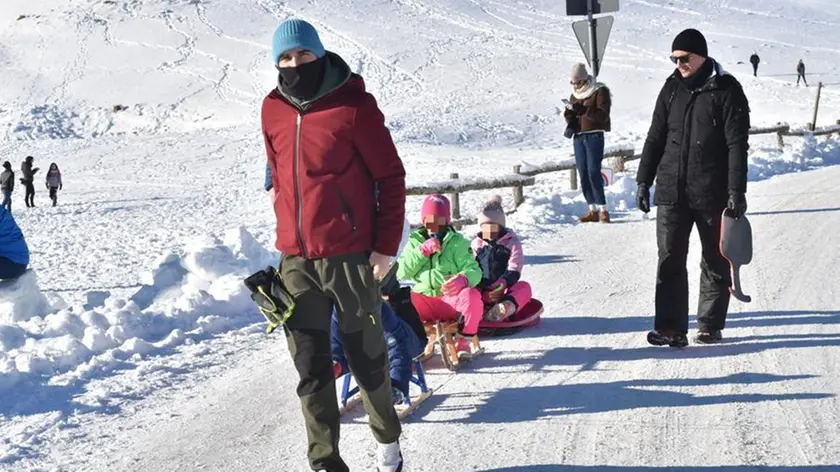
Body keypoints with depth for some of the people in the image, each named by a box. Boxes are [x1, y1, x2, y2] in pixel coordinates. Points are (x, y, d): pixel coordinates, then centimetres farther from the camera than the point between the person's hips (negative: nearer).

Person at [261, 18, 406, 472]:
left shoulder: (353, 104, -9)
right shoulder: (273, 110, 6)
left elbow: (390, 175, -6)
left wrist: (386, 245, -8)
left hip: (350, 256, -4)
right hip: (296, 259, 4)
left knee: (366, 358, 9)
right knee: (311, 367, 5)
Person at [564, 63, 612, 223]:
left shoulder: (600, 91, -5)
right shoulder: (575, 94, 15)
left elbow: (603, 115, -15)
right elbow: (568, 113, 19)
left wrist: (582, 109, -25)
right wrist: (571, 122, -3)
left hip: (594, 136, -7)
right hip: (578, 136, 7)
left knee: (593, 173, -14)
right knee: (583, 174, 4)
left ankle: (603, 210, -12)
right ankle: (593, 210, 9)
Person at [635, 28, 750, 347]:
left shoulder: (727, 90, -5)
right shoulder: (672, 88, 9)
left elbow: (737, 145, -8)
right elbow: (655, 138, 14)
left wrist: (737, 191, -14)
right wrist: (643, 181, 10)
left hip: (712, 194, -3)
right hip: (671, 192, 3)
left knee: (715, 262, 7)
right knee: (670, 261, -3)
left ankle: (710, 326, 18)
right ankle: (670, 328, -3)